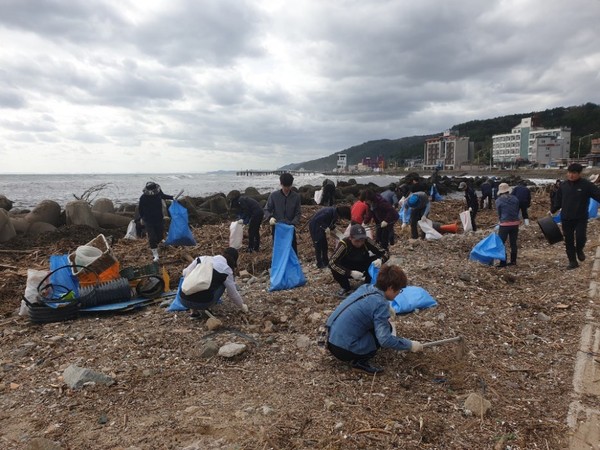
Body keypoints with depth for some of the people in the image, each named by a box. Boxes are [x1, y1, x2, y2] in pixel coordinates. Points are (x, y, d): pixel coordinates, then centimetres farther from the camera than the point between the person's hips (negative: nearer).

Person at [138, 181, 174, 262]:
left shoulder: (158, 193, -9)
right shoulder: (143, 197, -18)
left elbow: (163, 196, 18)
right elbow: (140, 208, 0)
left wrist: (172, 197, 12)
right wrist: (141, 217, 3)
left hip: (159, 219, 4)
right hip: (148, 221, -4)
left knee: (160, 236, 11)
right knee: (152, 238, -11)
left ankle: (153, 246, 43)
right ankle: (155, 255, 1)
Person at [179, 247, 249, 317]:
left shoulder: (201, 259, 11)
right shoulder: (226, 270, 2)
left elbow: (185, 273, 20)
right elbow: (233, 293, 11)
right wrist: (242, 306, 30)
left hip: (183, 300, 4)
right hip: (202, 303, -3)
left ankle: (194, 310, 17)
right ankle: (203, 308, 8)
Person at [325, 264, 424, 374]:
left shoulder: (365, 287, 6)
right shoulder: (381, 303, -17)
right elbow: (385, 340, -22)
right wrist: (410, 345, -9)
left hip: (332, 339, 8)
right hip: (343, 349, -8)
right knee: (386, 328, 1)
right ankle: (360, 362, 0)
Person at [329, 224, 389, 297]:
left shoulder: (367, 241, -25)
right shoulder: (344, 244, -32)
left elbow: (385, 252, -18)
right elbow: (332, 262, -40)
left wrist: (380, 260, -43)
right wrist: (350, 273, -49)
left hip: (362, 267, 2)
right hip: (348, 269, -2)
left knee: (377, 260, -26)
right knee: (334, 268, -33)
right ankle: (346, 288, -2)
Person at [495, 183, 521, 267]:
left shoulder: (498, 200, -7)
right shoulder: (515, 198, 4)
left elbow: (499, 213, 2)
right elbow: (517, 210, 9)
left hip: (505, 224, -5)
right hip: (515, 223, 5)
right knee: (513, 243, 13)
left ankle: (503, 262, -1)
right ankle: (513, 261, 18)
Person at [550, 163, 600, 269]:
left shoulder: (587, 185, -9)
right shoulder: (563, 185, 3)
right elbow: (558, 200, 13)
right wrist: (552, 210, 13)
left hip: (581, 218, -3)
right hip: (566, 218, 3)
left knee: (580, 237, -17)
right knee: (568, 241, 7)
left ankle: (579, 250, 18)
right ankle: (573, 261, 21)